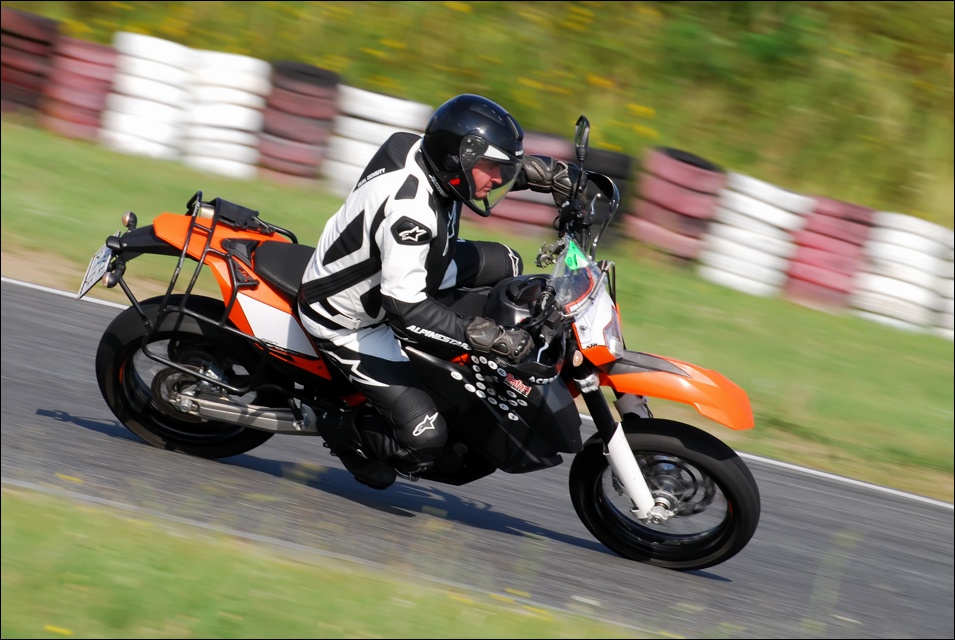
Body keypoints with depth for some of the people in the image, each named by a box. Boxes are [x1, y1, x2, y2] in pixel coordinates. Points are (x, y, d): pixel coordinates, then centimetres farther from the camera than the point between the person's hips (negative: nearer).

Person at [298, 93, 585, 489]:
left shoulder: (427, 151, -11)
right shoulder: (410, 212, -37)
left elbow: (505, 167, 10)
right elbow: (404, 305, -39)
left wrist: (556, 174, -7)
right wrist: (487, 337, -40)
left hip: (382, 274, 9)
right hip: (348, 321, -9)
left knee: (504, 264, 10)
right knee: (425, 437, -16)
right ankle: (342, 429, 12)